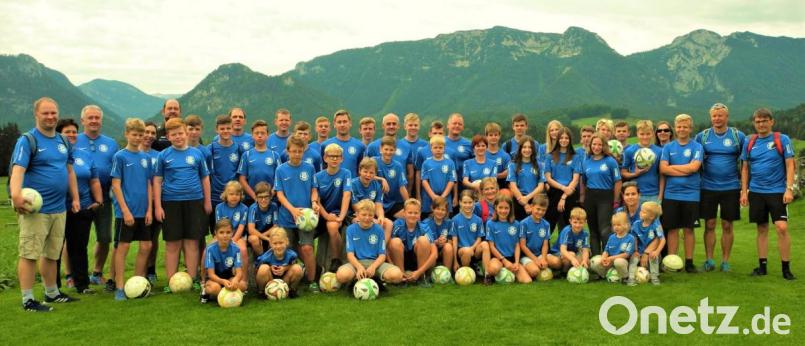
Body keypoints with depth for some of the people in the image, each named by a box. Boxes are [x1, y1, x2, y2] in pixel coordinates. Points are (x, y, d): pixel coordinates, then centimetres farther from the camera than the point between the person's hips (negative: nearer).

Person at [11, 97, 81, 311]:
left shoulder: (63, 141, 15)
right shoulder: (27, 140, -7)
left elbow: (70, 171, 21)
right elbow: (18, 169, -21)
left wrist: (75, 198, 15)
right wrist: (16, 193, -37)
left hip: (59, 209, 7)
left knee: (52, 254, 17)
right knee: (30, 254, -4)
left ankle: (52, 293, 29)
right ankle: (28, 300, 1)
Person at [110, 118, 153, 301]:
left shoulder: (146, 158, 9)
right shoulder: (120, 156, -5)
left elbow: (149, 185, 11)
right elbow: (116, 185, -9)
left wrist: (149, 209, 3)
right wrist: (125, 210, -14)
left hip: (143, 212, 5)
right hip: (126, 211, -5)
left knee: (145, 247, 7)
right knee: (122, 247, -1)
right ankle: (119, 288, 6)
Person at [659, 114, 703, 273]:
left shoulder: (696, 147, 2)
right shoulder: (668, 147, 8)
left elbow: (694, 167, -12)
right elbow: (663, 168, -4)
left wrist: (673, 167, -5)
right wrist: (685, 171, -11)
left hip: (691, 194, -1)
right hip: (671, 194, 2)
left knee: (688, 229, 5)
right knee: (672, 229, 4)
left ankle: (689, 262, 12)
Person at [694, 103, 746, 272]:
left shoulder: (738, 136, 2)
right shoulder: (702, 136, 4)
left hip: (731, 187, -1)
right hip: (708, 187, 1)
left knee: (727, 226, 5)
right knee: (709, 225, 4)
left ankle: (725, 261, 15)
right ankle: (709, 260, 13)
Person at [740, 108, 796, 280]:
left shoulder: (782, 140, -2)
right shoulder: (749, 142, 7)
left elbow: (790, 165, -4)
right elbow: (745, 168, 12)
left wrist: (789, 189, -13)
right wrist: (744, 191, 7)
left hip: (777, 191, -3)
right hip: (756, 192, 3)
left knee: (782, 228, -10)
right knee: (762, 229, 9)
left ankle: (786, 268, 0)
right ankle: (762, 266, 17)